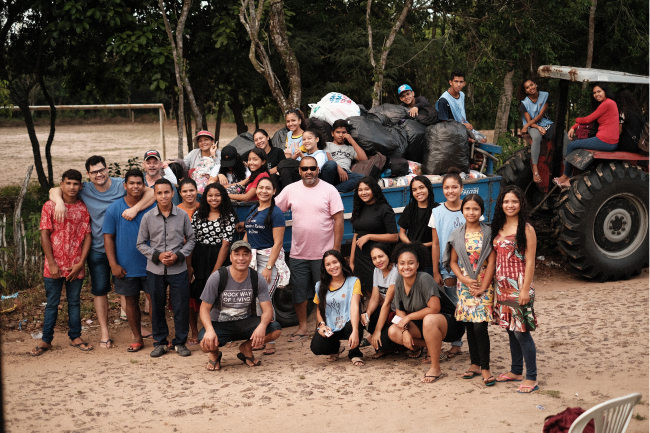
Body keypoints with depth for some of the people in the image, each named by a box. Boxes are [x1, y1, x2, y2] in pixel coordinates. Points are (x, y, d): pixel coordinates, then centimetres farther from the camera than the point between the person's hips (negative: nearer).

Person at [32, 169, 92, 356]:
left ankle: (75, 337, 23)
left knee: (75, 302, 12)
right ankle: (46, 340, 16)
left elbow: (87, 236, 2)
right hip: (54, 266, -2)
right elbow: (44, 236, -5)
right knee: (52, 304, 6)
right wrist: (52, 264, -10)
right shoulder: (50, 206, -3)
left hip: (76, 266, 2)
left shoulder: (83, 209, 3)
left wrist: (80, 263, -7)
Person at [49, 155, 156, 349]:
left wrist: (135, 208, -32)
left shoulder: (122, 185, -8)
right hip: (98, 250, 1)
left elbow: (151, 193, -16)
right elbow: (54, 190, 4)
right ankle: (104, 333, 16)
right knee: (99, 291, 6)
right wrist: (59, 201, -19)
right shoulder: (84, 190, -1)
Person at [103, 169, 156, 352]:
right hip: (125, 267, 0)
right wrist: (113, 264, -7)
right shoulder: (114, 208, -1)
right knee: (131, 301, 10)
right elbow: (108, 237, -1)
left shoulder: (152, 207, 0)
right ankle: (137, 338, 23)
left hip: (150, 265, 0)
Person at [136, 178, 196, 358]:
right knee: (157, 307, 8)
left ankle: (180, 342, 16)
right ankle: (160, 342, 21)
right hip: (155, 270, 1)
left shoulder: (182, 216, 0)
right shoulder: (148, 217, 0)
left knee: (181, 306, 2)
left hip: (178, 269, -1)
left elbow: (190, 240, 6)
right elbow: (141, 244, 5)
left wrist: (178, 255, -9)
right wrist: (157, 255, -10)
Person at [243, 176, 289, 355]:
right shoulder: (252, 211, 14)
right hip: (252, 258, 6)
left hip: (270, 258, -6)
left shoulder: (275, 213, -7)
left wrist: (269, 267, -16)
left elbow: (278, 242, -11)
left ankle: (270, 341, 2)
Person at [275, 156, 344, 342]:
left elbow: (338, 219, -5)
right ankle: (302, 327, 25)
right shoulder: (291, 190, 4)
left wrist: (336, 248, -10)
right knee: (299, 293, 10)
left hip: (324, 253, -3)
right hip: (298, 252, 3)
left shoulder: (329, 190, -3)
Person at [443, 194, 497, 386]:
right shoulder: (457, 235, 5)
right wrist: (464, 279, -9)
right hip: (464, 285, 3)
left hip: (483, 285, -3)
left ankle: (485, 368, -2)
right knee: (469, 326, 9)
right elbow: (453, 262, 7)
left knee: (480, 326, -10)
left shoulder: (488, 233, -3)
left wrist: (483, 287, -11)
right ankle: (475, 364, 20)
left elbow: (491, 262, -6)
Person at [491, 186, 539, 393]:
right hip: (502, 286, 7)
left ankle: (532, 378, 2)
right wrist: (497, 284, 11)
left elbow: (530, 262, -12)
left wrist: (525, 290, -16)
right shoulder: (499, 227, 10)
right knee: (510, 330, 14)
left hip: (519, 286, -7)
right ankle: (516, 371, 26)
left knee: (521, 332, -5)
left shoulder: (526, 229, -10)